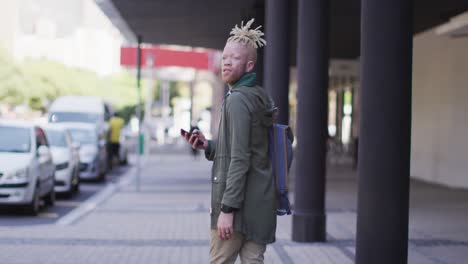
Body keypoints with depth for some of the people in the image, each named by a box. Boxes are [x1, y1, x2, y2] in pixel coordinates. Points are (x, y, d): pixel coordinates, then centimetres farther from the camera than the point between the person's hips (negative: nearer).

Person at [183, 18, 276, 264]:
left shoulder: (237, 99, -12)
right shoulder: (260, 98, 15)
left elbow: (240, 159, -19)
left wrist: (228, 208, -19)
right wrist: (208, 146, 12)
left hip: (239, 203, -9)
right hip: (262, 201, 9)